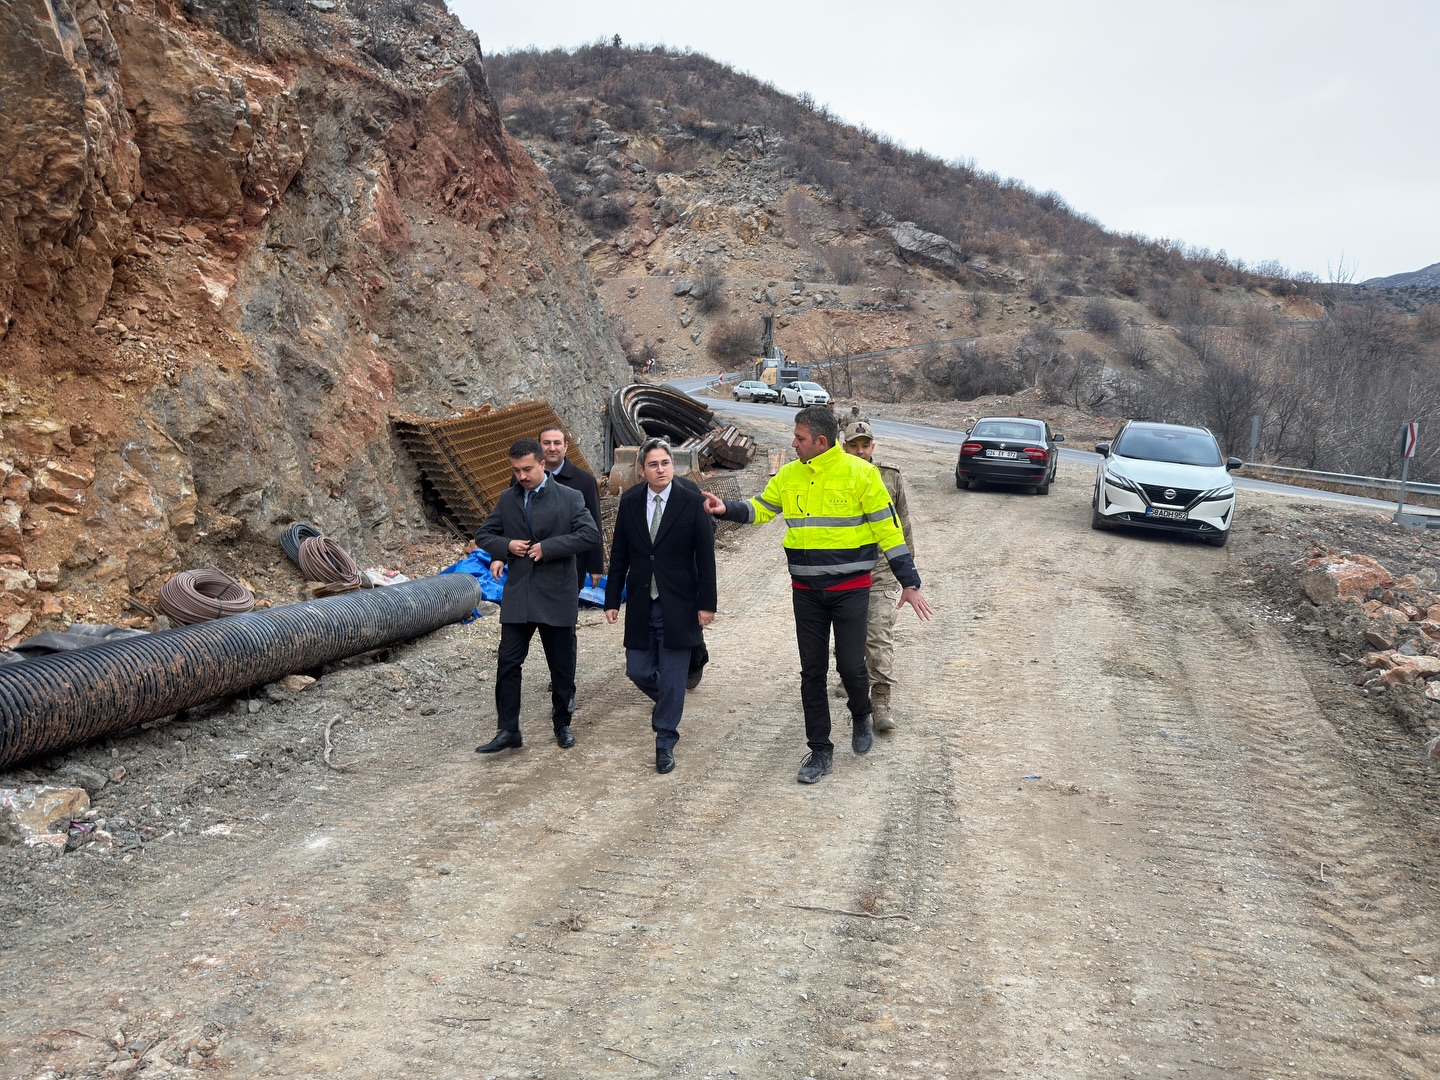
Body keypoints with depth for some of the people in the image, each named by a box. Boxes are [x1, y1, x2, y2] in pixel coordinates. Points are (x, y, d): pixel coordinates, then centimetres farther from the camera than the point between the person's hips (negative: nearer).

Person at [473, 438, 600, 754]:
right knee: (508, 664, -1)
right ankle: (507, 731, 7)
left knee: (562, 666, 9)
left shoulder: (569, 498, -4)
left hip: (557, 596, -2)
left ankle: (562, 724, 26)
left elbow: (590, 533, -14)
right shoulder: (507, 499, 8)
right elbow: (483, 535, 14)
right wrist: (505, 546, -7)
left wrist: (547, 547, -18)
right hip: (518, 596, 3)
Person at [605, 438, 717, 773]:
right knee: (638, 671, 7)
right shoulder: (629, 502, 2)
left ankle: (665, 743, 14)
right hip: (640, 604, 3)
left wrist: (706, 603, -8)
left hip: (677, 606, -3)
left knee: (672, 679, 1)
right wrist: (612, 600, 5)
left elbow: (705, 556, -5)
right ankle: (668, 703, 38)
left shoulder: (693, 502, -7)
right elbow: (619, 554, 7)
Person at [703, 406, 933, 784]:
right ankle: (820, 751, 19)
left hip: (850, 588, -4)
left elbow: (887, 529, -8)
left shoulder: (860, 473, -11)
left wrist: (909, 583, -9)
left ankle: (861, 716, 32)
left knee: (850, 665, -2)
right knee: (812, 671, 7)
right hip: (806, 591, 4)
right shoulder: (788, 475, 2)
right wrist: (726, 508, -8)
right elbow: (759, 509, 12)